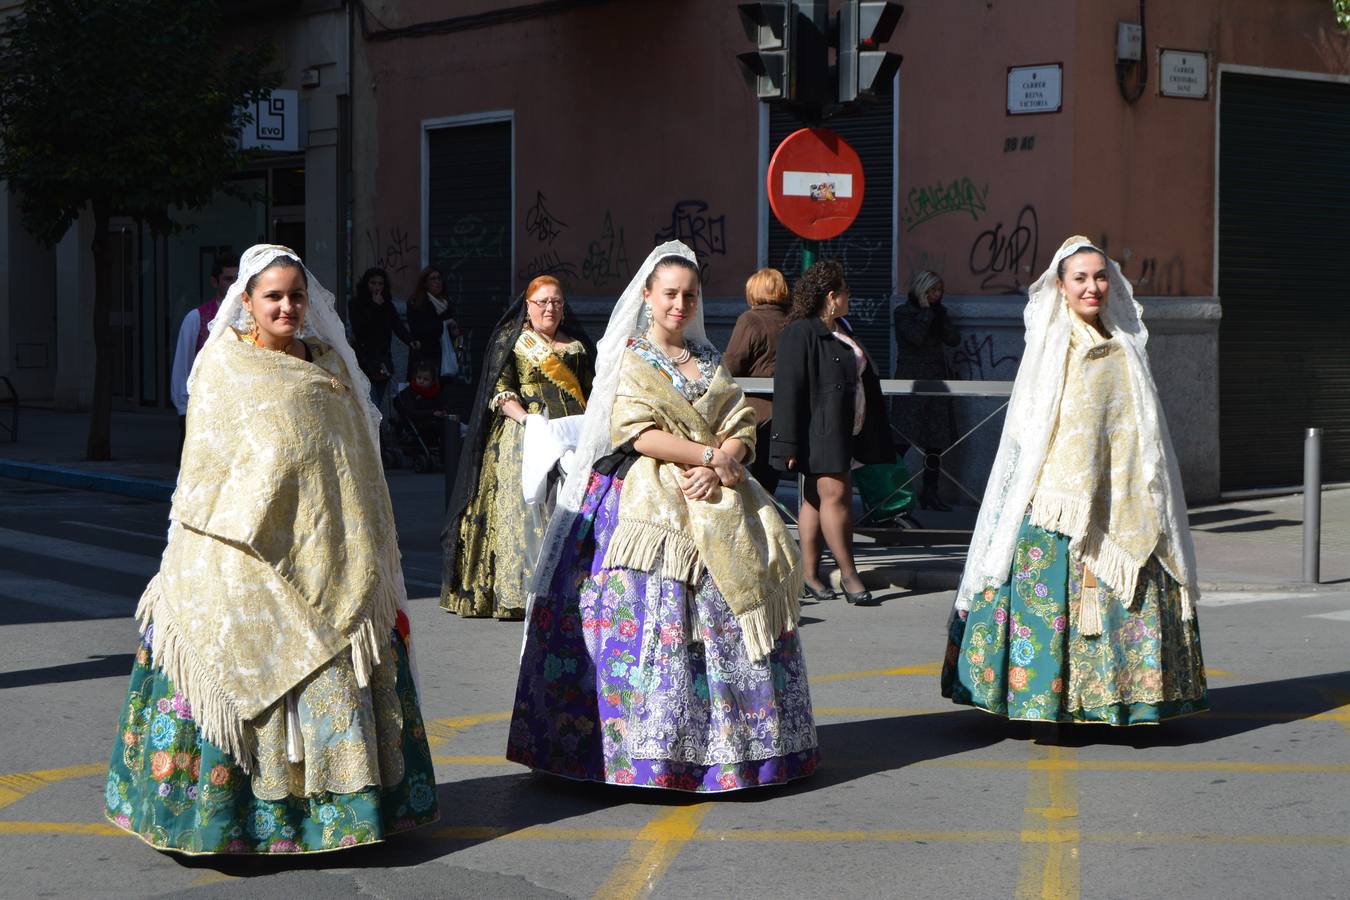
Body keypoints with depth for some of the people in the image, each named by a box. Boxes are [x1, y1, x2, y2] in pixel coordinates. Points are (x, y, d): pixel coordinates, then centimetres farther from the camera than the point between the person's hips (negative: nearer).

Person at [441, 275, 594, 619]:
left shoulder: (576, 345, 18)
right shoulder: (511, 340, 4)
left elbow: (593, 391, 21)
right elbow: (500, 391, -5)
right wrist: (527, 420, -19)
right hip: (523, 439, -4)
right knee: (524, 510, -10)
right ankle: (519, 594, -12)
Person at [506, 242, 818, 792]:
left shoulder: (710, 363, 18)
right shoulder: (628, 359, 5)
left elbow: (742, 428, 8)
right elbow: (639, 431, -9)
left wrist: (717, 470, -12)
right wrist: (712, 455, -13)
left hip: (715, 502, 5)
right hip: (648, 501, -4)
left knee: (724, 617, 0)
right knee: (646, 619, -13)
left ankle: (725, 743, 7)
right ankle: (646, 750, -11)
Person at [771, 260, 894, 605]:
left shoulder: (839, 330, 19)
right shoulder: (800, 333, -11)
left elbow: (860, 379, 27)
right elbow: (788, 390, -16)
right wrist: (789, 444, -20)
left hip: (844, 431, 9)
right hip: (820, 430, -9)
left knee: (816, 498, 8)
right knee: (834, 493, -12)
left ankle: (810, 575, 9)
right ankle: (848, 573, -7)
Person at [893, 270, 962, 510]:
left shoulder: (938, 312, 14)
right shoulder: (903, 313, -3)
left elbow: (954, 339, 4)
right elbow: (916, 337, -19)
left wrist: (940, 314, -4)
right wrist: (926, 311, -10)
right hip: (911, 380, -6)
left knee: (936, 440, 5)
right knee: (904, 439, -9)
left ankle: (930, 491, 11)